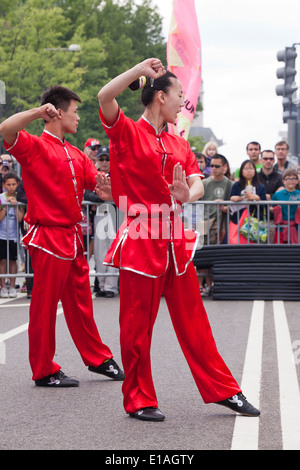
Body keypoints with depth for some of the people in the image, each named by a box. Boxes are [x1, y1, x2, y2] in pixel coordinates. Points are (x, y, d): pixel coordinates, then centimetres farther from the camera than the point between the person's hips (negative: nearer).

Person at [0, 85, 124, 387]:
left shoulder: (75, 155, 16)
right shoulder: (34, 146, -9)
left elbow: (98, 183, 19)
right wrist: (39, 111, -34)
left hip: (73, 237, 8)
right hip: (49, 238, -8)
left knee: (80, 302, 17)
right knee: (44, 305, -1)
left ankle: (97, 358, 27)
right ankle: (44, 371, 6)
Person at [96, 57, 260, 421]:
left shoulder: (179, 144, 16)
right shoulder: (128, 133, -3)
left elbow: (197, 184, 7)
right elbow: (105, 97, -22)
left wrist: (186, 195, -15)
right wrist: (141, 69, -18)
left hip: (174, 240, 6)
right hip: (140, 240, -6)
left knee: (193, 319, 11)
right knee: (137, 325, 0)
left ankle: (223, 389, 17)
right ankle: (138, 400, 11)